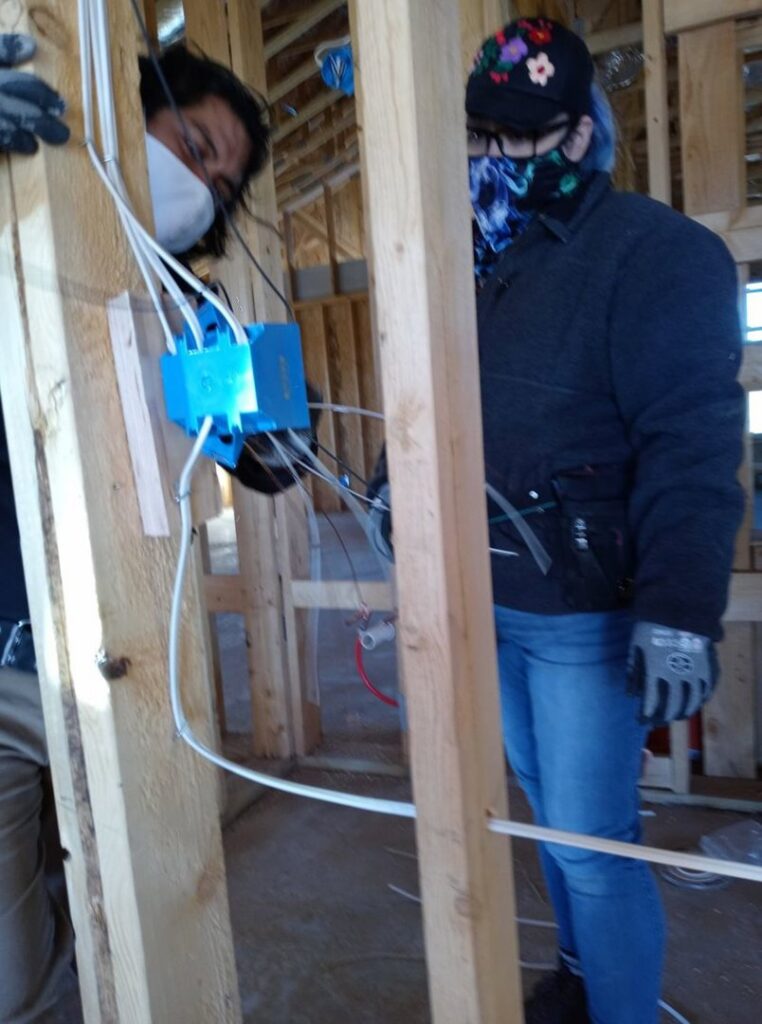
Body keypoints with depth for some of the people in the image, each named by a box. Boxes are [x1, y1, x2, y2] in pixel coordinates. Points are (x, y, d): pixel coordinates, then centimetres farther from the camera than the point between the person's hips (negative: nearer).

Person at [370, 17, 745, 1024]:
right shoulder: (479, 263, 14)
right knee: (550, 812, 22)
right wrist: (395, 482, 8)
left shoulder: (655, 250, -10)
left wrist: (679, 609, -27)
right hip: (491, 603, 8)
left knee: (593, 843, 1)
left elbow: (690, 441, -20)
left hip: (585, 612, -7)